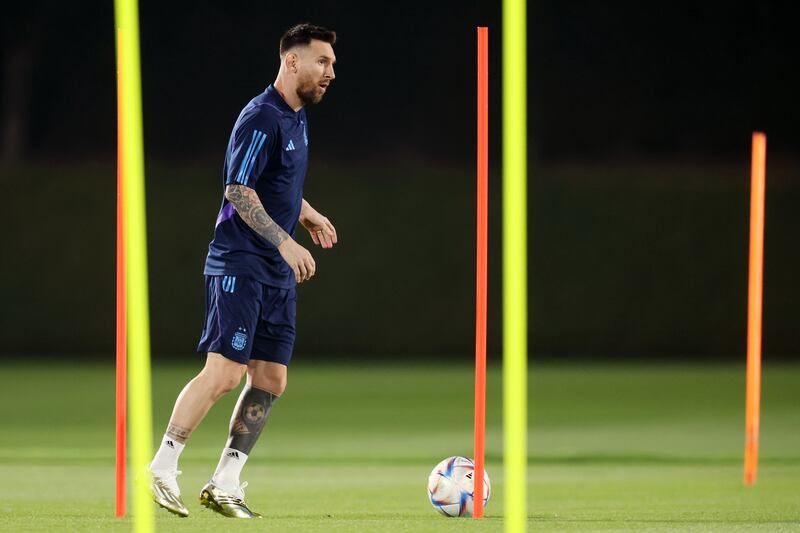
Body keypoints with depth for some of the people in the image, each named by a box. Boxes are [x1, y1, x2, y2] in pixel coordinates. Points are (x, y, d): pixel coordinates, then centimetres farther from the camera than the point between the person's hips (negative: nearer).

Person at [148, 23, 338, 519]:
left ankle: (225, 484, 9)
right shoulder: (261, 118, -14)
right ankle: (162, 468, -4)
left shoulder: (297, 118, 14)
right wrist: (285, 241, -27)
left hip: (278, 273, 9)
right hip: (240, 266, -9)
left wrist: (310, 216, 21)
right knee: (225, 370, -14)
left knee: (271, 379, 4)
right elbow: (239, 193, -21)